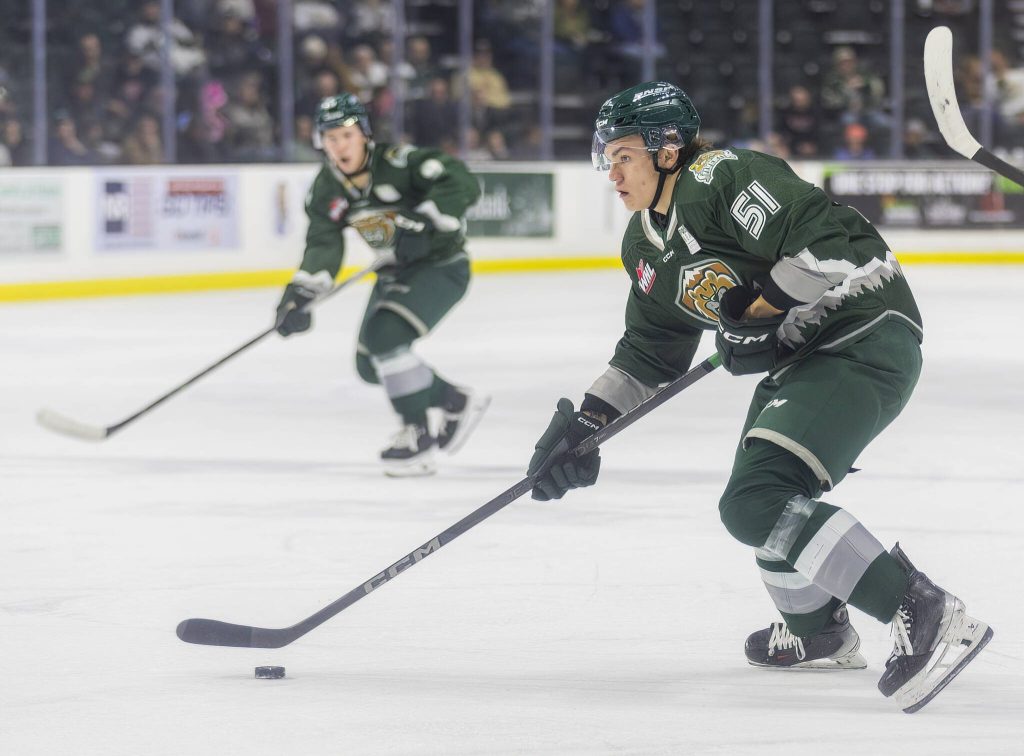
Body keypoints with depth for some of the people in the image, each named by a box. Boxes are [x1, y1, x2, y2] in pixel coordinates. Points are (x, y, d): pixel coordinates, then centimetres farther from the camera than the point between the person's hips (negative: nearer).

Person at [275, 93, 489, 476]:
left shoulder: (398, 163, -25)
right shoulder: (326, 190, -5)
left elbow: (463, 184, -33)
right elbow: (323, 246, -12)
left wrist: (422, 221, -43)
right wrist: (300, 293, -28)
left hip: (440, 264, -8)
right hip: (395, 272, 8)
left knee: (386, 333, -26)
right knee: (370, 365, 8)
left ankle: (417, 433, -14)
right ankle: (456, 402, 26)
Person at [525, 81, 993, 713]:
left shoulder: (724, 180, -18)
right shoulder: (649, 245, 14)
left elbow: (828, 239, -27)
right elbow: (649, 352, 22)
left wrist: (761, 310, -21)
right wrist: (587, 423, 15)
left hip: (866, 339, -11)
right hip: (804, 355, 11)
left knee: (757, 503, -22)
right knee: (757, 499, 25)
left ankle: (928, 617, -25)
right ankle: (820, 633, 48)